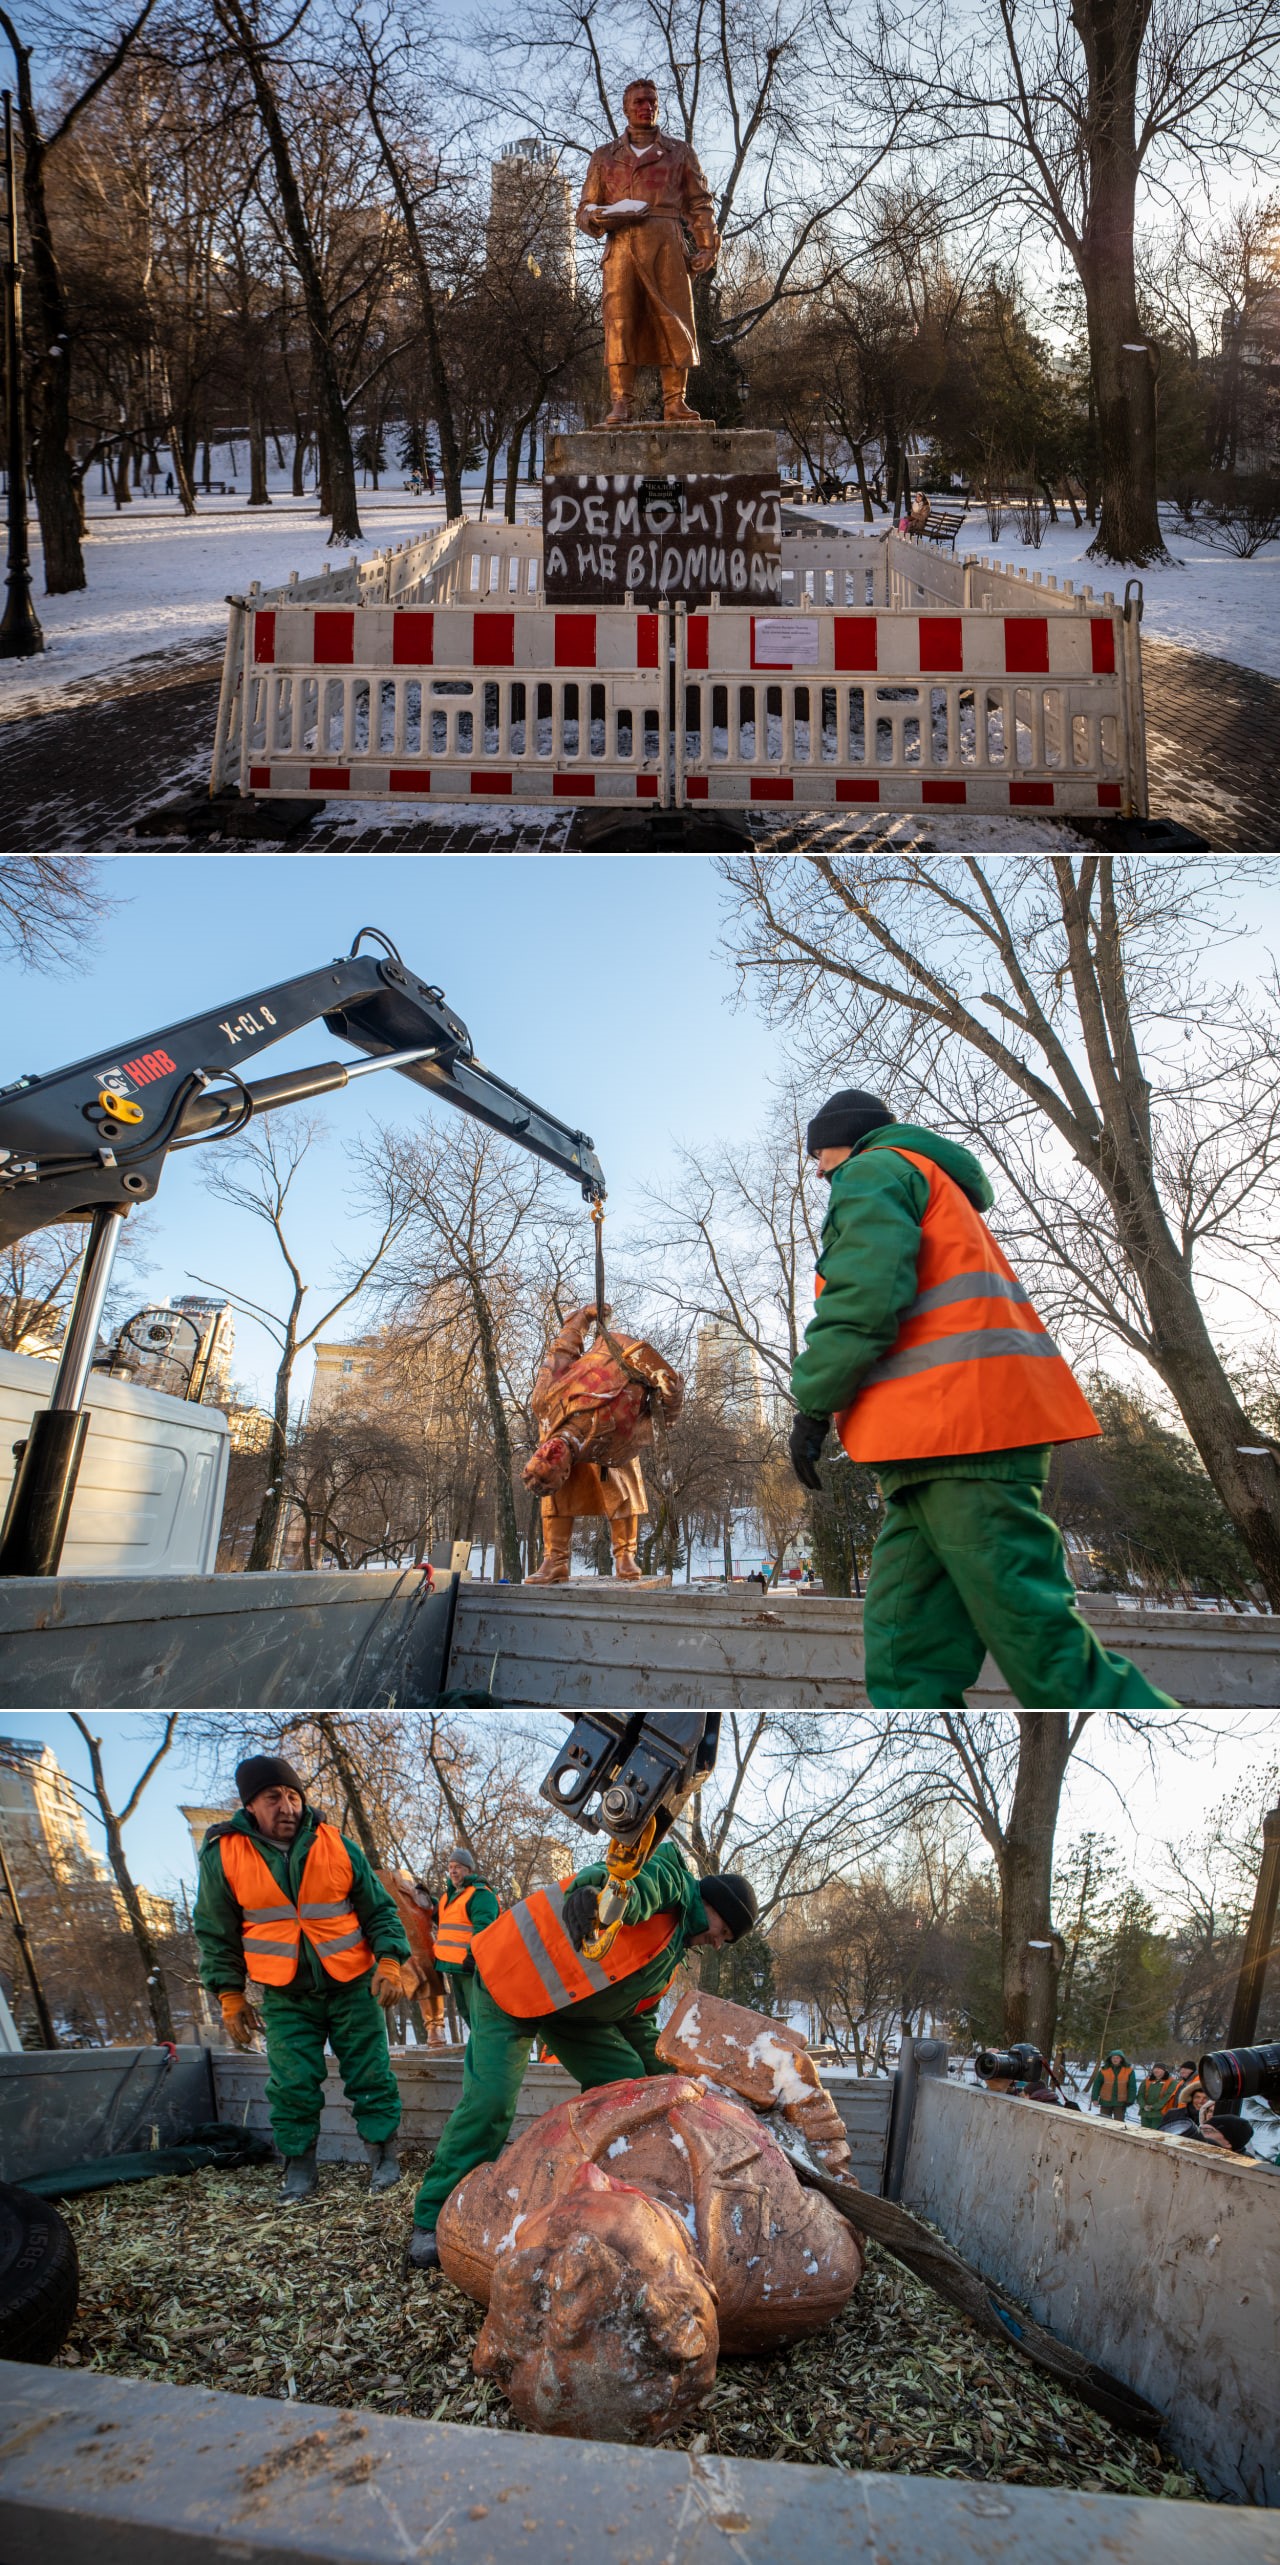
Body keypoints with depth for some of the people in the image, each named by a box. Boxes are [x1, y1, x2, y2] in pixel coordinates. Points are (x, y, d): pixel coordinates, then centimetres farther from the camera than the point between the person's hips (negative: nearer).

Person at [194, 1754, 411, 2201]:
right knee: (293, 2086, 2)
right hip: (285, 1997, 0)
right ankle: (298, 2166, 22)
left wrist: (389, 1961, -11)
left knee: (370, 2075, 4)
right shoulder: (223, 1856, -8)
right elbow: (217, 1934, 4)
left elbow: (379, 1910, 1)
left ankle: (384, 2156, 20)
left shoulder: (337, 1846, -6)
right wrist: (230, 1996, 2)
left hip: (352, 1986, 0)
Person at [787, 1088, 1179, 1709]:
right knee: (904, 1651, 4)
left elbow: (866, 1290, -13)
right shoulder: (946, 1193, 35)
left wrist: (813, 1402, -9)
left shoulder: (873, 1170, 4)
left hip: (952, 1421, -10)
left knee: (1044, 1650, -11)